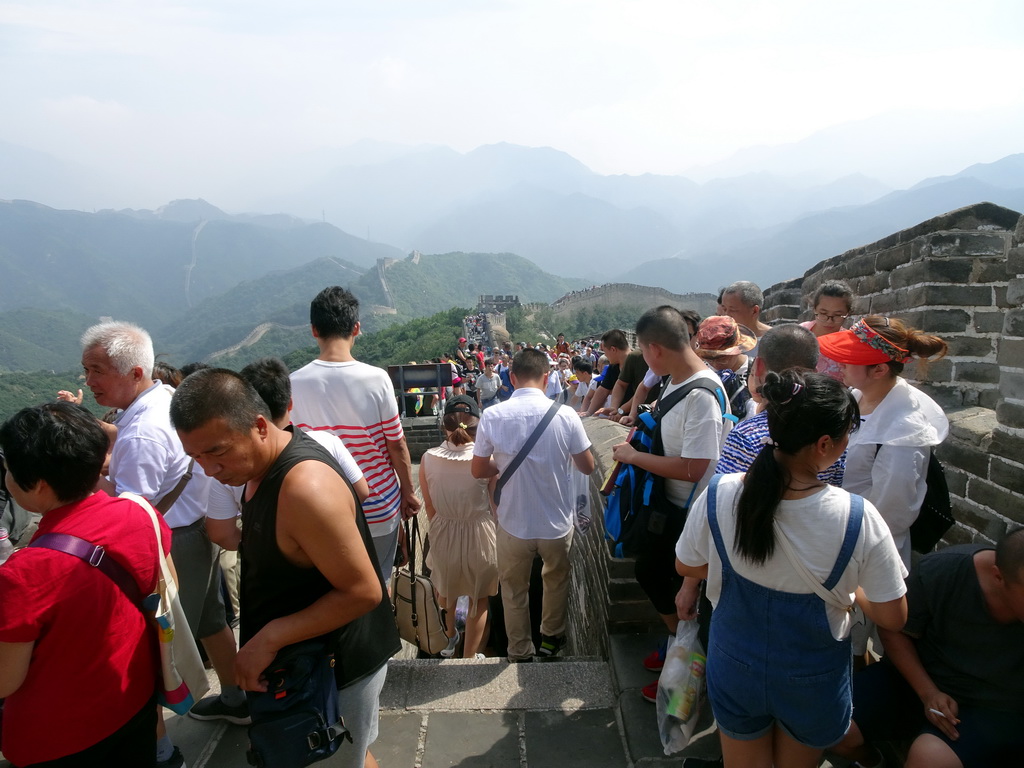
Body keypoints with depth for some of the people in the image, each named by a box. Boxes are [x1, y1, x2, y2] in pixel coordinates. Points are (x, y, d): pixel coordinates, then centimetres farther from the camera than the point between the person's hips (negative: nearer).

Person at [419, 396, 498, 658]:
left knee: (445, 588, 32)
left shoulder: (428, 459, -15)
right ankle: (469, 658, 33)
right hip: (479, 536, -2)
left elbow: (429, 507, -4)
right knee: (479, 598, 22)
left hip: (442, 535, 3)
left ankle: (448, 639, 54)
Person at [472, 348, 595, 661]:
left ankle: (520, 653, 40)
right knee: (556, 579, 29)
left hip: (513, 525, 0)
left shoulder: (491, 416, -15)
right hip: (557, 523, 1)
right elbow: (587, 467, -6)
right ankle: (551, 637, 48)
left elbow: (478, 471, -5)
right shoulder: (564, 414, -16)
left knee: (514, 590, 23)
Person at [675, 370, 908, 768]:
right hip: (812, 680, 0)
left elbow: (686, 566, -6)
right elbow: (892, 617, -15)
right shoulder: (858, 518, -28)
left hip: (736, 668, 1)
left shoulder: (718, 494, -24)